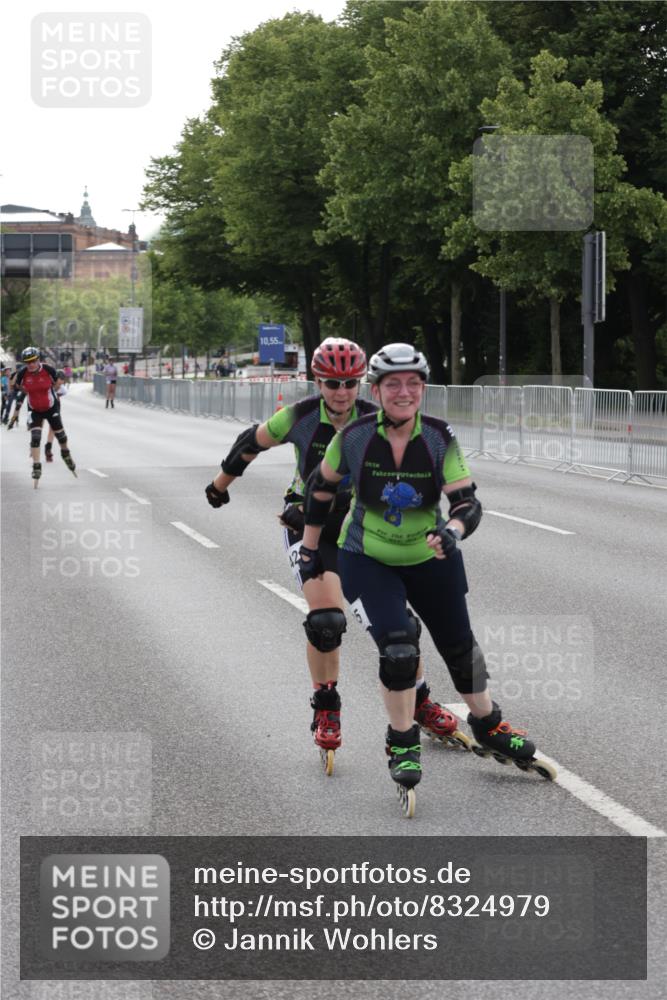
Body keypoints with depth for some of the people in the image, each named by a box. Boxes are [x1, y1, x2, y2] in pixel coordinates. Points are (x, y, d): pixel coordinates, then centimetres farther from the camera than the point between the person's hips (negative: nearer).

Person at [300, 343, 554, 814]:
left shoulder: (440, 438, -18)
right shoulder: (354, 438, -18)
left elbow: (469, 503, -20)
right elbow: (320, 488, -1)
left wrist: (452, 531, -42)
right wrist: (309, 550, 5)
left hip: (430, 560, 2)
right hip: (367, 562, -2)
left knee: (460, 647, 13)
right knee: (398, 647, -20)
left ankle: (490, 728, 39)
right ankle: (403, 745, 2)